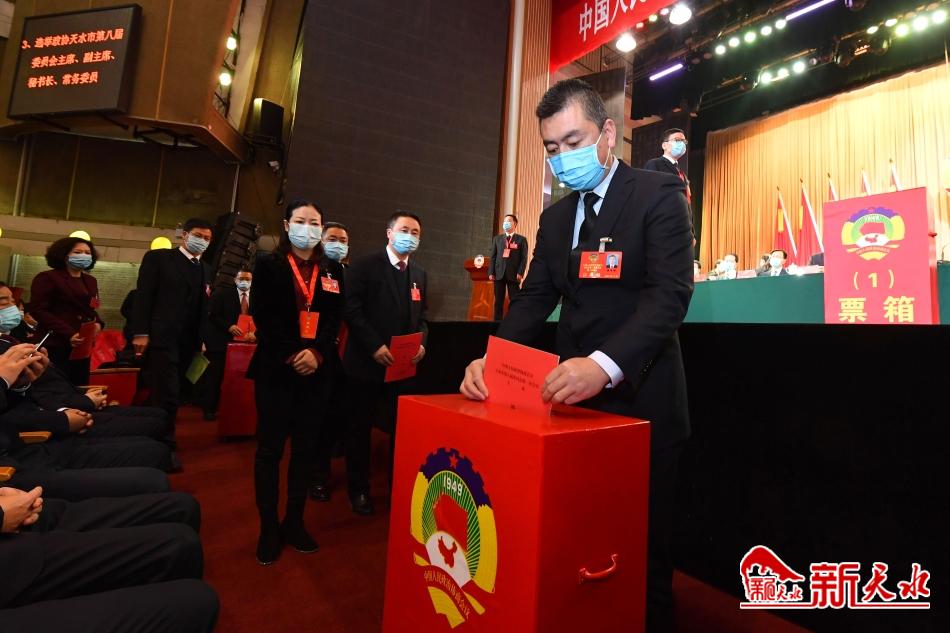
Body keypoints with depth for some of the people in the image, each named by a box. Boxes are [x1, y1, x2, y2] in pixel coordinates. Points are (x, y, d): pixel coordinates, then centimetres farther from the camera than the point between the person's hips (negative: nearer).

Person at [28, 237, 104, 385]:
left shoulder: (90, 281, 16)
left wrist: (98, 323, -2)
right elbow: (38, 310, -10)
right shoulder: (47, 277, -3)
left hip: (83, 345, 6)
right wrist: (68, 334, -19)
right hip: (56, 344, -6)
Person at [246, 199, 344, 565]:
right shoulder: (268, 266, 3)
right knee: (270, 449, 4)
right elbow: (263, 317, -6)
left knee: (306, 449, 9)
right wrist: (292, 356, -15)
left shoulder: (332, 271, 11)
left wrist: (317, 353, -13)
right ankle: (268, 528, 18)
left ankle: (294, 522, 23)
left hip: (316, 370, 3)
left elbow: (334, 319, 3)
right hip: (275, 369, -2)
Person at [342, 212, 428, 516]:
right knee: (360, 427, 9)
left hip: (404, 365, 4)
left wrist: (421, 342, -5)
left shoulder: (419, 274, 12)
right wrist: (375, 346, -18)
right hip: (366, 362, -4)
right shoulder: (365, 265, -5)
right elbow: (352, 310, -12)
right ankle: (359, 489, 26)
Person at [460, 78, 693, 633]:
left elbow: (670, 293, -18)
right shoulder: (555, 217, 13)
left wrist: (605, 365, -34)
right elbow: (534, 298, 6)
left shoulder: (660, 194, -5)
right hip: (573, 400, 5)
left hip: (640, 403, -5)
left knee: (642, 547, 10)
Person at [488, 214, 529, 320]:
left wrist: (520, 273, -12)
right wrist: (491, 272, 1)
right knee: (498, 301, 3)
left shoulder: (521, 239, 8)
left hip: (513, 274, -3)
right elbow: (493, 256, 12)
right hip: (499, 273, 3)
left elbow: (524, 258, 1)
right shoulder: (497, 238, 18)